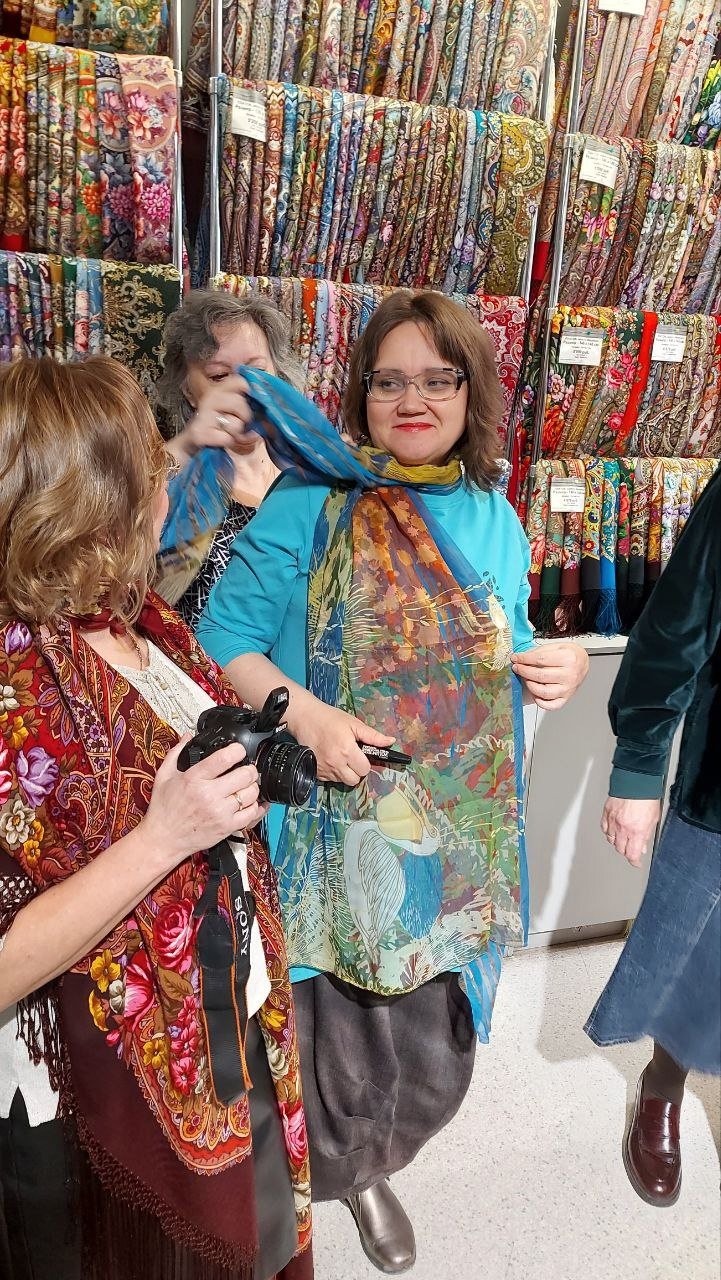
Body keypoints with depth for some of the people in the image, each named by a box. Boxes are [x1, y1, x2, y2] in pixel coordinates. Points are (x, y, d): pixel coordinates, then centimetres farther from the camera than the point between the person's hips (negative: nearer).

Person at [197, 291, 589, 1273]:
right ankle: (331, 1164, 50)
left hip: (459, 839, 4)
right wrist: (300, 711, -22)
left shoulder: (495, 520, 5)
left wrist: (561, 668, -8)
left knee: (431, 1041, 18)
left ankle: (367, 1165, 53)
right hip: (340, 831, -4)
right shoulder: (308, 506, -9)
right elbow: (222, 635, -7)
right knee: (336, 1024, 14)